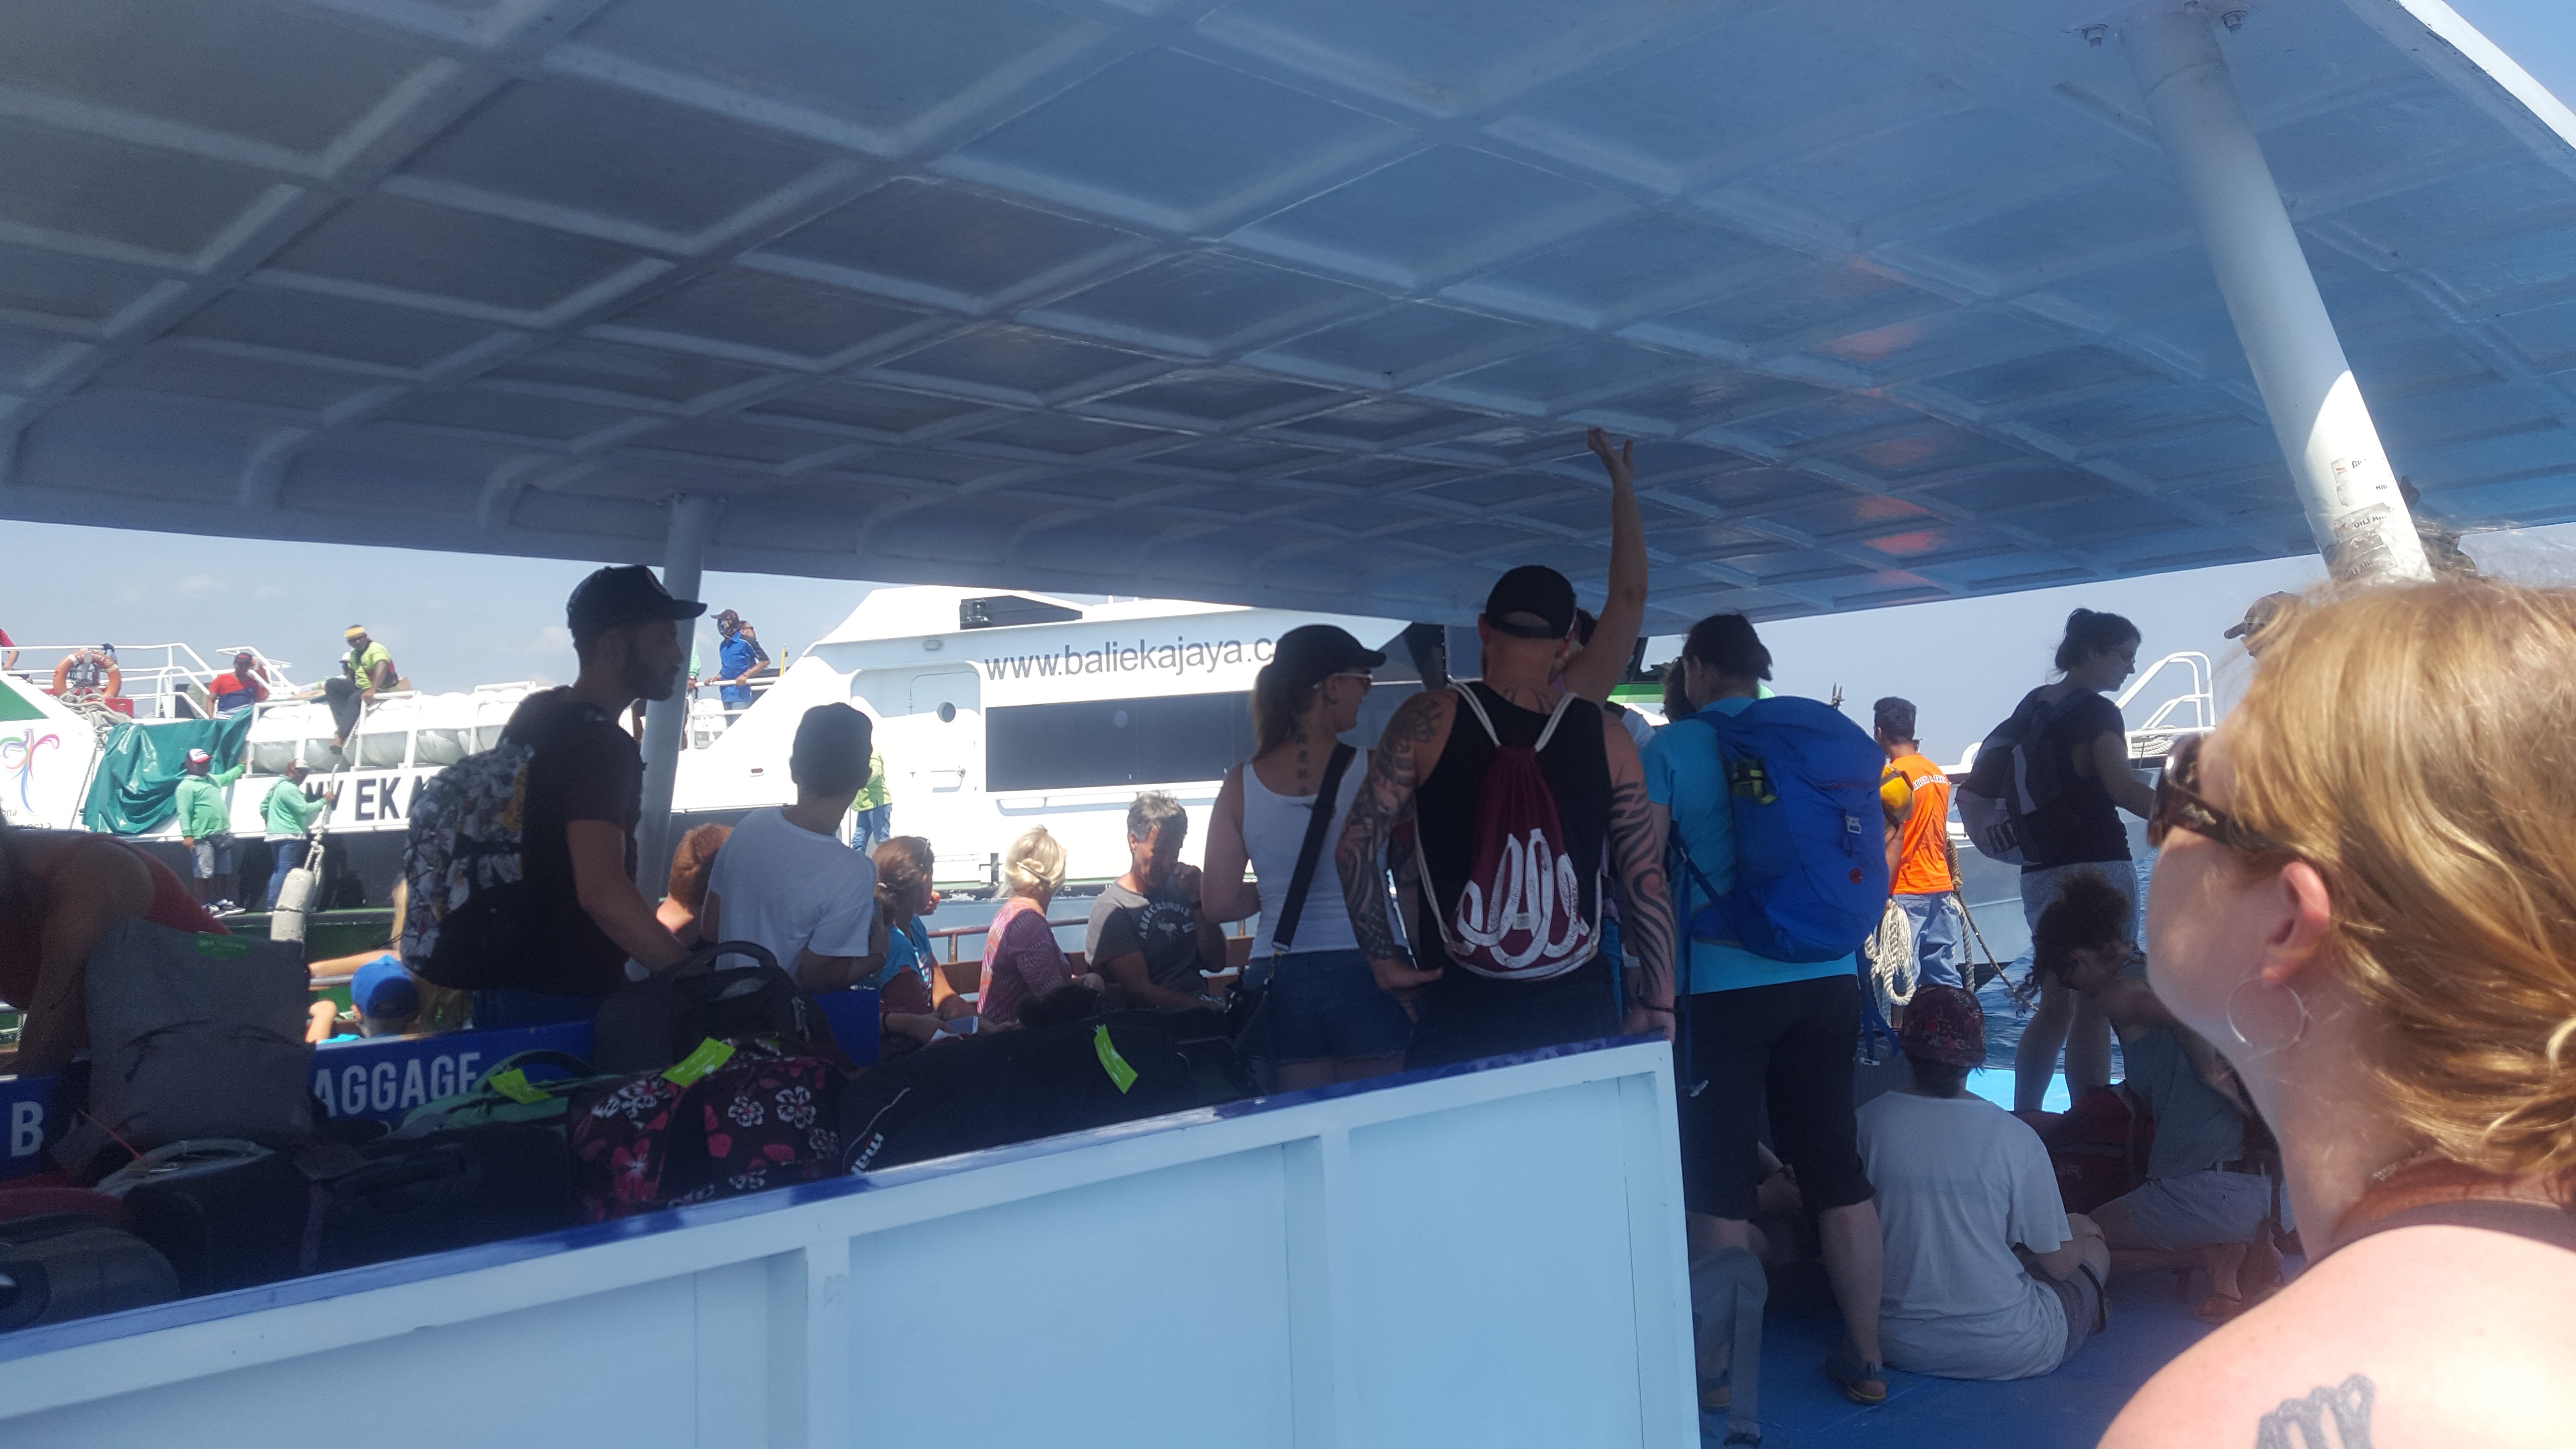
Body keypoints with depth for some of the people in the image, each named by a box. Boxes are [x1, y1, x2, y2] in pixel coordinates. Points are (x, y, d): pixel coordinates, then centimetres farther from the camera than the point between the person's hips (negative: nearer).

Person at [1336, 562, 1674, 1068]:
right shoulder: (1605, 735, 2)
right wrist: (1658, 1005, 9)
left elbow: (1355, 845, -6)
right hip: (1579, 1004, 1)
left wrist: (1384, 960, 3)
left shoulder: (1428, 720, -3)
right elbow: (1647, 879, 2)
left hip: (1460, 1005, -1)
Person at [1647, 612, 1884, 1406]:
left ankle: (1717, 1369, 15)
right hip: (1827, 977, 5)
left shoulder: (1672, 747, -4)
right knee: (1836, 1164, 12)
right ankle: (1866, 1358, 21)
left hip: (1725, 985, -4)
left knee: (1719, 1176, 5)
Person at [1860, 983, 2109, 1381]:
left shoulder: (1867, 1121, -11)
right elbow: (2058, 1262, -4)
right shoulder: (2014, 1136, -15)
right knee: (2093, 1244, 23)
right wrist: (2079, 1233, 19)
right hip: (2005, 1354, -3)